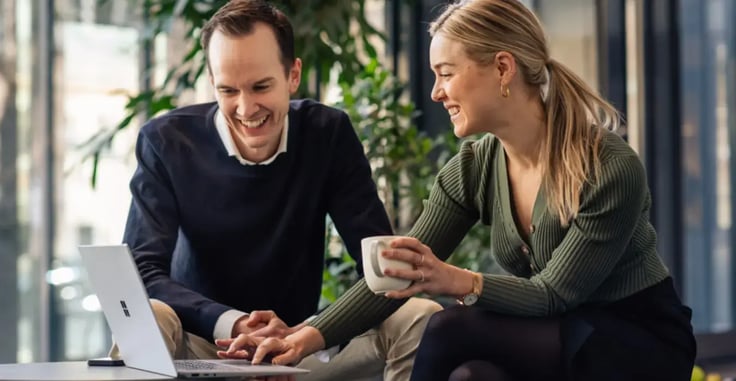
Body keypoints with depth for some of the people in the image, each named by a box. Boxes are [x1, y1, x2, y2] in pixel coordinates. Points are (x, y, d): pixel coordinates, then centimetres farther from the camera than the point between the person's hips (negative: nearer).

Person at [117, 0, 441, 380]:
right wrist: (230, 324, -33)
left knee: (422, 319, -21)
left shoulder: (329, 135, -4)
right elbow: (143, 272, -15)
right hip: (201, 344, -2)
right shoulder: (167, 141, -9)